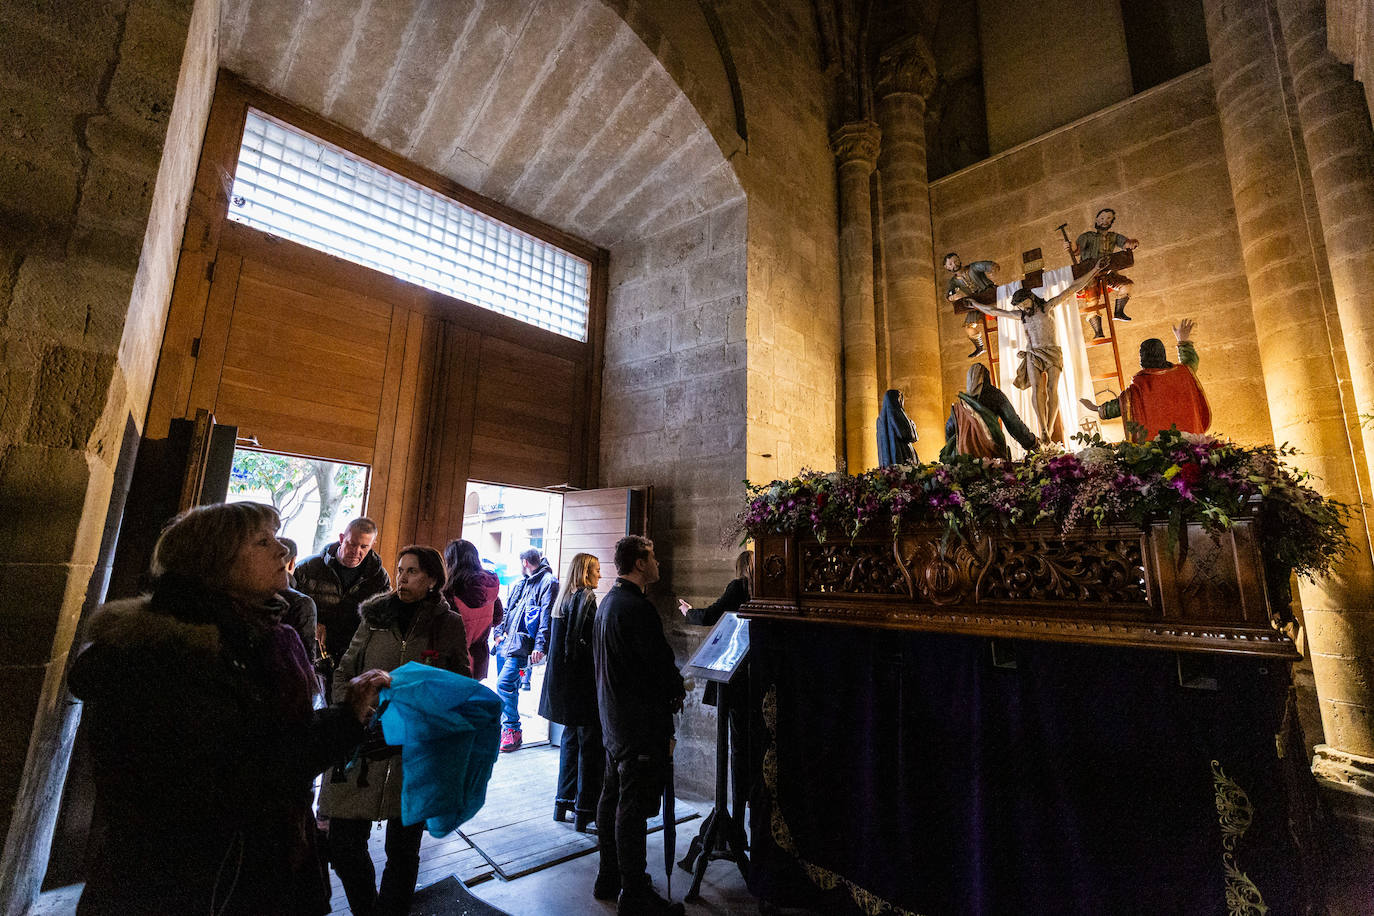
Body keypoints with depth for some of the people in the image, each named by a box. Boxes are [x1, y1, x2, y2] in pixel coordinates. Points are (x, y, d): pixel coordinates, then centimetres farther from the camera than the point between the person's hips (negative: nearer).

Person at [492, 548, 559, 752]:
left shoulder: (548, 581, -7)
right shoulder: (520, 584, 21)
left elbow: (547, 615, -15)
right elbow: (507, 609, 26)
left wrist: (540, 646, -20)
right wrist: (499, 632, 12)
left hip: (523, 642, -9)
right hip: (508, 641, 9)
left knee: (504, 683, -15)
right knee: (509, 685, 14)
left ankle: (513, 730, -4)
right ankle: (506, 726, 28)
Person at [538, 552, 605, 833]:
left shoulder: (565, 598, 11)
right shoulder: (586, 597, -15)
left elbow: (555, 640, 14)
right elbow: (584, 642, -21)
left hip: (563, 681, 9)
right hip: (582, 683, -9)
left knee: (571, 738, 18)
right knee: (591, 744, 0)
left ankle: (563, 804, 28)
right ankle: (584, 813, 7)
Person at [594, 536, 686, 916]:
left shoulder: (608, 603, 9)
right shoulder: (638, 607, -23)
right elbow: (660, 661, -21)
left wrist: (669, 686, 15)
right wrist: (678, 690, 0)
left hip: (613, 718, 10)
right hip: (640, 722, -10)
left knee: (612, 797, 18)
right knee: (633, 809, 1)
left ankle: (609, 878, 33)